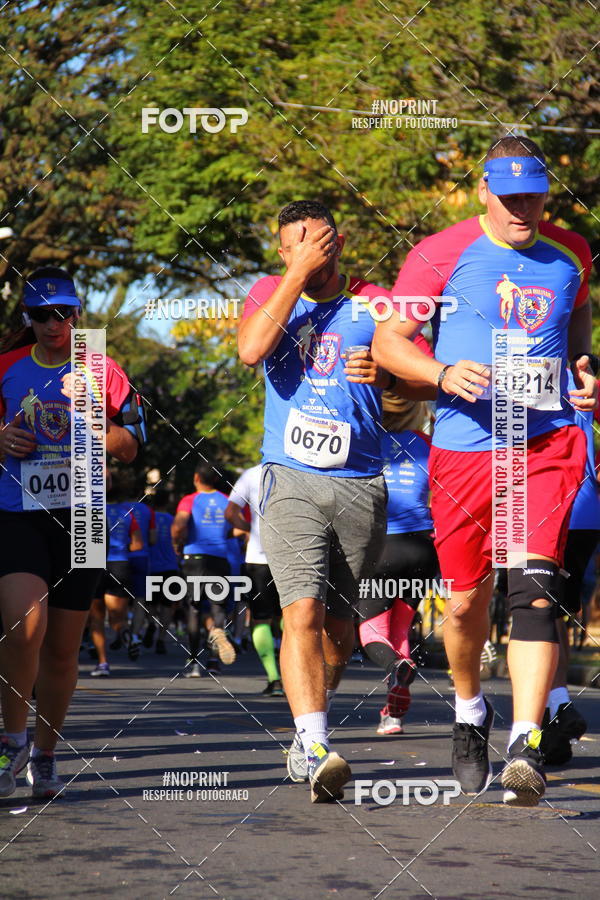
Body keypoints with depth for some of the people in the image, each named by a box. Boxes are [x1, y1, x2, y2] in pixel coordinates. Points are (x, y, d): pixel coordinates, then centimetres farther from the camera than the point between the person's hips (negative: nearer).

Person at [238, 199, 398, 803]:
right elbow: (251, 349, -14)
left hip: (361, 486, 2)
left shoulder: (376, 305, 7)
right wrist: (297, 274, -12)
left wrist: (382, 375, -11)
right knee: (303, 611, -19)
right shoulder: (271, 293, 8)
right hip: (291, 480, -2)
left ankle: (306, 740, 28)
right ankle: (315, 749, -27)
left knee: (338, 624, 9)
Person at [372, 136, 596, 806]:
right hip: (464, 447, -1)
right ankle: (470, 711, 36)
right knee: (467, 601, 7)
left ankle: (526, 747, -20)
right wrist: (445, 375, -19)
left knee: (534, 587, -16)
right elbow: (387, 342, -1)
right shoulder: (442, 254, -2)